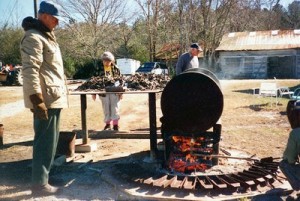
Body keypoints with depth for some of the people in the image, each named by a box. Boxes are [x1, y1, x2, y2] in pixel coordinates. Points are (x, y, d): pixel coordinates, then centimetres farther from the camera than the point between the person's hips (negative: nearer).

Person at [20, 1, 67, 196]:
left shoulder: (47, 36, 20)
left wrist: (60, 91, 24)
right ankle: (40, 184, 7)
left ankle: (43, 176, 29)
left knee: (49, 140, 16)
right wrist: (37, 100, -25)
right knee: (45, 141, -4)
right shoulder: (34, 37, -12)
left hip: (54, 96, 10)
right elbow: (30, 70, -21)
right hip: (45, 98, -10)